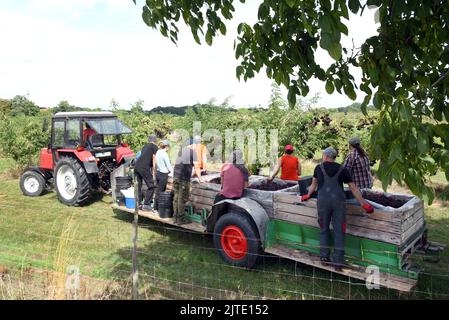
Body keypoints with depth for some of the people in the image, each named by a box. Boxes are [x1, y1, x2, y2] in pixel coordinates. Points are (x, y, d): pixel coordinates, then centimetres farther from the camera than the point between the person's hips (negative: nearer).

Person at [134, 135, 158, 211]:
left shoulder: (145, 146, 27)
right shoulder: (154, 147, 7)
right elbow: (154, 160, 0)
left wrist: (151, 170, 34)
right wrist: (153, 172, 2)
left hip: (136, 165, 8)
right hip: (144, 167, -7)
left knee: (139, 185, 16)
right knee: (151, 186, -1)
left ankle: (139, 204, 20)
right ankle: (146, 205, -3)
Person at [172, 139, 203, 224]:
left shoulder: (181, 150, 20)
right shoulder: (192, 151, 0)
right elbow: (196, 167, -4)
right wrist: (199, 179, 1)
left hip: (175, 176, 7)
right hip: (184, 178, -7)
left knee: (176, 197, 10)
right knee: (182, 199, -2)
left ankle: (175, 217, 16)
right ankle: (181, 219, 2)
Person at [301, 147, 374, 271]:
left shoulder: (319, 167, 11)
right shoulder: (342, 169, 10)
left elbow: (314, 184, 23)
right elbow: (353, 188, 8)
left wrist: (308, 196, 40)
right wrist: (363, 204, 11)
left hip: (323, 201, 0)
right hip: (338, 201, 0)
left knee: (324, 229, 15)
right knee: (339, 231, 6)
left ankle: (324, 256, 14)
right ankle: (338, 263, 6)